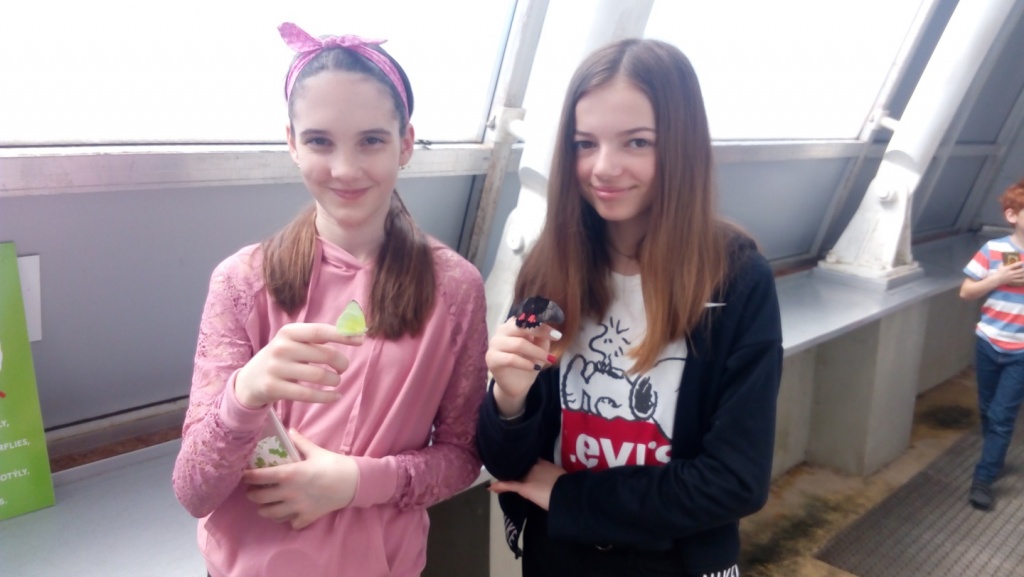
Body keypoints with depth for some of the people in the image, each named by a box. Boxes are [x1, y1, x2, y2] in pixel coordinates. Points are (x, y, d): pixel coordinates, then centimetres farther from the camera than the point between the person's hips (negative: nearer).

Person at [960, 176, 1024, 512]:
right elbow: (966, 293, -3)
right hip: (988, 343, 2)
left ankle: (983, 480, 6)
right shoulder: (994, 249, -6)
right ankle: (994, 460, 37)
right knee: (988, 410, 16)